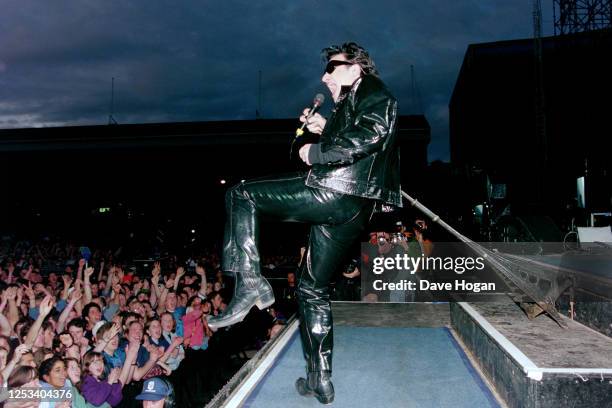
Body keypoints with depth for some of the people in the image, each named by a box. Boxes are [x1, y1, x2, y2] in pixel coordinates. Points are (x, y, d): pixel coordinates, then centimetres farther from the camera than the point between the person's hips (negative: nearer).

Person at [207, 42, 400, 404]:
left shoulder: (371, 91, 3)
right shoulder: (353, 104, 31)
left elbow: (369, 135, -18)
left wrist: (317, 152, -10)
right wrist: (325, 130, 21)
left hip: (334, 193, -10)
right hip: (354, 210, 10)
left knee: (240, 195, -3)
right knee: (314, 288, 16)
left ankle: (250, 281, -11)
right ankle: (321, 380, 21)